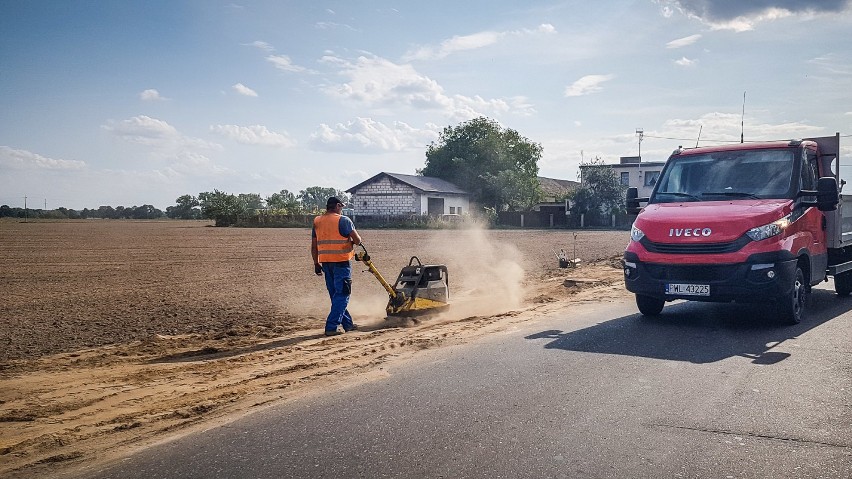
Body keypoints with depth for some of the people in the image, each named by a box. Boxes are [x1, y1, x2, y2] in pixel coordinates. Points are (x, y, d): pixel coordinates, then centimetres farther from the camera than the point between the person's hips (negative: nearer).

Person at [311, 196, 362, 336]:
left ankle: (347, 323, 24)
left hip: (326, 263, 7)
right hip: (341, 262, -6)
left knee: (335, 295, 15)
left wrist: (316, 264, 17)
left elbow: (314, 246, 11)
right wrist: (352, 242, 12)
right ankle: (331, 327, -7)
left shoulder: (317, 221, 9)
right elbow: (357, 240, -11)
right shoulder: (343, 220, -9)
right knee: (342, 295, -1)